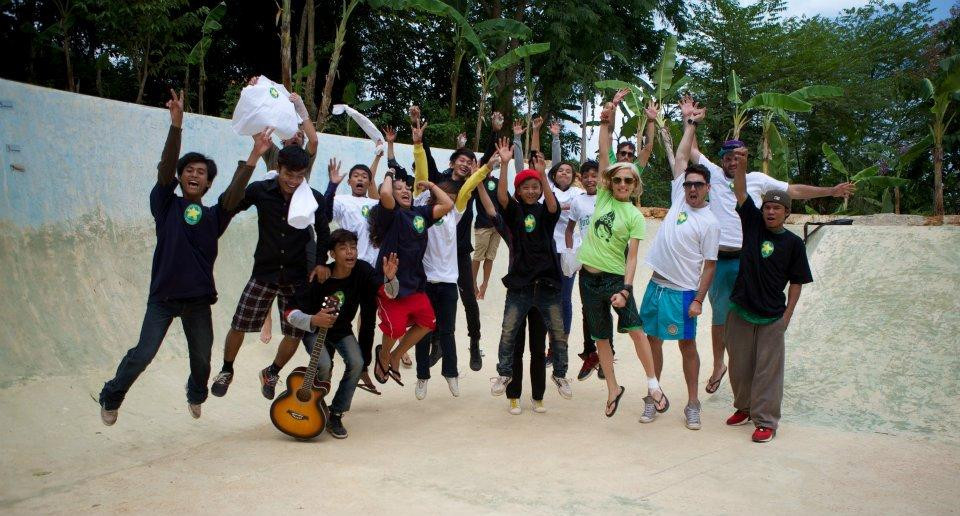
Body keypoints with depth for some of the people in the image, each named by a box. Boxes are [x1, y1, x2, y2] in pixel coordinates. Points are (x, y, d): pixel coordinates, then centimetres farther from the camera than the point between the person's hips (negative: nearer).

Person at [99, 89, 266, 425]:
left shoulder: (213, 216, 4)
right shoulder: (166, 205, 1)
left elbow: (234, 194, -14)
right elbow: (165, 168, -14)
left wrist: (253, 157, -27)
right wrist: (176, 124, -28)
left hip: (198, 298, 2)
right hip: (163, 296, -2)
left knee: (201, 357, 14)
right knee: (143, 354, -4)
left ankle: (196, 395, 44)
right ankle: (111, 398, 22)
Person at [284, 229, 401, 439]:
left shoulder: (361, 270, -20)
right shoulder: (319, 279, -29)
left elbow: (388, 294, -24)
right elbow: (290, 313, -26)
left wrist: (390, 278, -46)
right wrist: (312, 321, -46)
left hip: (342, 330, 4)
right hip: (315, 330, -3)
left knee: (356, 364, -19)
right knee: (324, 365, -27)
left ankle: (335, 415, 0)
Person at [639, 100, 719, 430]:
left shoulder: (709, 223, -6)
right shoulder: (679, 199, 6)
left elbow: (709, 266, -6)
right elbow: (681, 158, 11)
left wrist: (699, 299, -12)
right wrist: (691, 125, 15)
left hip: (682, 291, -5)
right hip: (656, 285, 5)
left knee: (687, 345, 3)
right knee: (653, 340, 9)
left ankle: (692, 405, 13)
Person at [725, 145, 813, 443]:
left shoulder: (793, 243, -3)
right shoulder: (753, 224, 1)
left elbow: (796, 282, 1)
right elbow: (741, 194, -11)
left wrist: (788, 313, -4)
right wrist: (741, 167, -26)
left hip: (772, 317, -2)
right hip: (740, 311, 2)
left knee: (768, 369, 2)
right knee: (739, 365, 13)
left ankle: (766, 420, 11)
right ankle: (744, 408, 31)